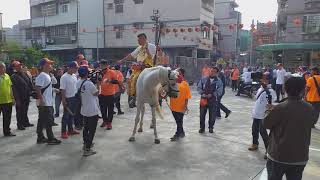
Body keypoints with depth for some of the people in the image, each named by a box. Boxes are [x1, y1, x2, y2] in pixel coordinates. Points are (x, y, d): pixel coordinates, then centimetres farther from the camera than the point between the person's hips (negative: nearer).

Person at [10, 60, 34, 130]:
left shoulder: (24, 74, 8)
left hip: (27, 96, 6)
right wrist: (17, 99, -19)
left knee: (25, 111, 19)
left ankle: (26, 122, 31)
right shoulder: (13, 77, -12)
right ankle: (20, 125, 16)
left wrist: (31, 91, 5)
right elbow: (14, 89, -16)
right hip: (20, 98, -6)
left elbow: (30, 83, 14)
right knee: (20, 112, 5)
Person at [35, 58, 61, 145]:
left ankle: (40, 138, 24)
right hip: (44, 104, -10)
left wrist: (50, 73, 12)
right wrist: (41, 100, -26)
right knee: (48, 121, -3)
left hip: (48, 103, 10)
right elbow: (37, 88, -24)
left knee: (42, 121, 15)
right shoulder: (42, 76, -17)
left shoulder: (48, 75, 12)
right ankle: (50, 139, 5)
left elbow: (54, 82, 23)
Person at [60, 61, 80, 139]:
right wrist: (63, 100, -19)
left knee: (72, 115, 15)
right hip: (68, 99, -8)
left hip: (74, 98, 8)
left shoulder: (74, 76, 8)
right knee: (66, 115, 0)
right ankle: (63, 132, 9)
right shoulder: (64, 77, -15)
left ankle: (70, 130, 26)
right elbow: (62, 90, -17)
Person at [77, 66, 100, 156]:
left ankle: (86, 144, 39)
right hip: (93, 111, -8)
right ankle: (87, 149, 4)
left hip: (84, 110, 8)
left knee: (86, 128, 23)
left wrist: (94, 83, 6)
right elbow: (97, 93, -11)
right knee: (92, 130, 1)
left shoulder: (78, 83, 0)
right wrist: (98, 84, -2)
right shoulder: (89, 83, -23)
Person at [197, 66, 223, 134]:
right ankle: (202, 127, 22)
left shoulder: (219, 81, -2)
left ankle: (211, 127, 28)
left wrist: (211, 94, -16)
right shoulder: (204, 79, 2)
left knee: (212, 115, 8)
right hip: (203, 99, 1)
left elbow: (219, 91, -5)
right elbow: (199, 87, 6)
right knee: (202, 114, 6)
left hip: (213, 100, -1)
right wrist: (202, 93, -10)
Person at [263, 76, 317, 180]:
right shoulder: (310, 109, -6)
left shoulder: (280, 108, -21)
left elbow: (266, 124, -10)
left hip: (279, 155, -3)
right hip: (300, 157, 4)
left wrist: (271, 112, 8)